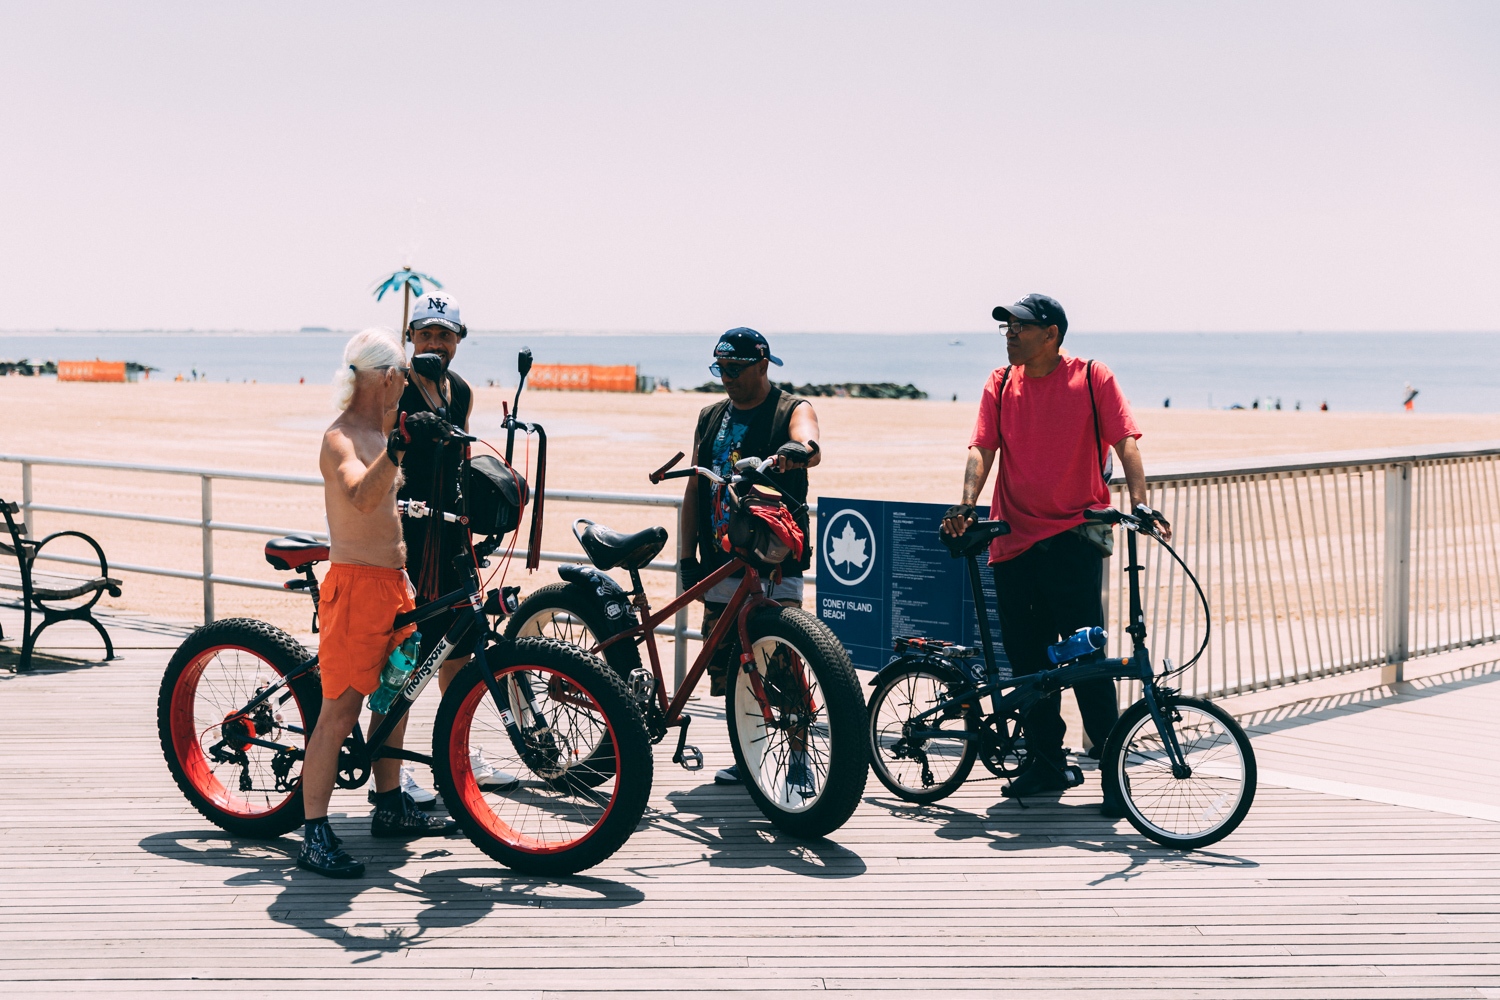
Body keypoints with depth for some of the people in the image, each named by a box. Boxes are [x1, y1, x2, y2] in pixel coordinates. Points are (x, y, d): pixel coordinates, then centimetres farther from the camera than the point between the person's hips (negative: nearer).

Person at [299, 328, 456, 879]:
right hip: (356, 583, -10)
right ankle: (315, 834, -7)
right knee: (340, 710, -10)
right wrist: (397, 446, -52)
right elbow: (360, 495, -38)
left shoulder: (384, 429, 14)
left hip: (393, 581, 10)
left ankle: (390, 806, 31)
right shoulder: (340, 439, -16)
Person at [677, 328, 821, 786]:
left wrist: (799, 449, -48)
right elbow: (695, 489, 17)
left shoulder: (793, 411, 0)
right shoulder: (711, 417, 15)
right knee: (727, 670, 7)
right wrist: (687, 555, 11)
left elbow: (811, 447, -24)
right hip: (720, 564, 5)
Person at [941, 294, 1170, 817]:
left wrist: (1141, 504, -23)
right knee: (1027, 658, 8)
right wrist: (966, 505, -15)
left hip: (1073, 535, -4)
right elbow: (983, 448, 1)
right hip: (1014, 537, 4)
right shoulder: (1000, 384, 9)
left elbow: (1125, 443, -9)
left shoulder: (1093, 379, -2)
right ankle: (1046, 764, 21)